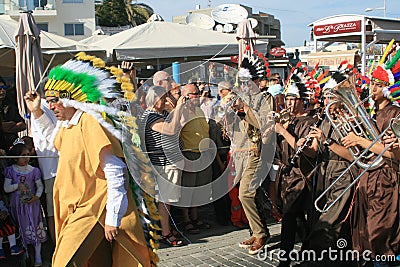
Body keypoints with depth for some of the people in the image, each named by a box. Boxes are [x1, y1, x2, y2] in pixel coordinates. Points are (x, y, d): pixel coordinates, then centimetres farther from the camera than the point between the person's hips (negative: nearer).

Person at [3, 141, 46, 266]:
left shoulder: (33, 170, -4)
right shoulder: (10, 170, -4)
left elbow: (40, 186, 2)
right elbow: (6, 188, -5)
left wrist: (37, 196, -15)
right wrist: (17, 185, -20)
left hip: (32, 204, 0)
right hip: (17, 205, 0)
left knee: (36, 228, 1)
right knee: (23, 229, 9)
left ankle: (38, 255, 9)